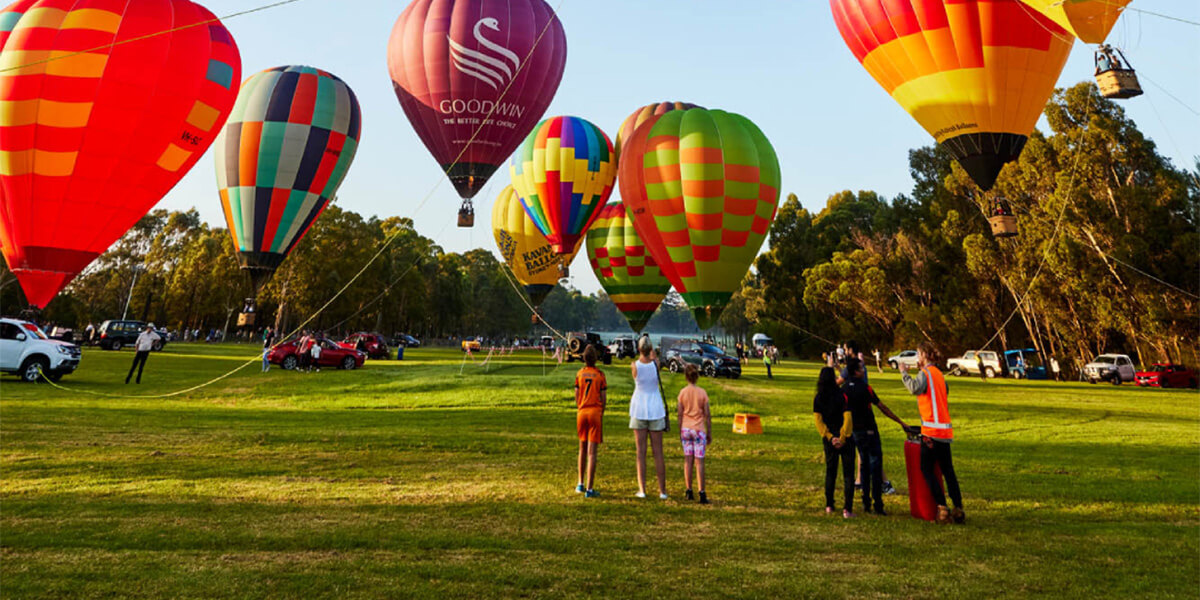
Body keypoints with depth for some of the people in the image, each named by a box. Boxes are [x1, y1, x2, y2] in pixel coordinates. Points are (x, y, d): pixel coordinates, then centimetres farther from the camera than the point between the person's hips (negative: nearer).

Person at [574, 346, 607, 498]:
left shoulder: (579, 374, 4)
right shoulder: (600, 374, -4)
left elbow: (576, 397, 7)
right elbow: (604, 399, -2)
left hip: (582, 412, 3)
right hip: (595, 412, -3)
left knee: (582, 449, 18)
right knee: (592, 452, -3)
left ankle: (580, 484, 26)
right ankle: (589, 489, -3)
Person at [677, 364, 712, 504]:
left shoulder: (682, 392, -2)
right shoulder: (702, 392, -6)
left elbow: (680, 414, 0)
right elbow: (707, 415, -4)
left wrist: (680, 432, 10)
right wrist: (709, 433, 4)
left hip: (686, 429, 2)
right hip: (699, 429, -2)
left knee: (688, 460, 9)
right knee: (699, 461, 0)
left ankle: (689, 491, 13)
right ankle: (702, 493, -2)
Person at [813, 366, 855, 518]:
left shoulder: (817, 399, -2)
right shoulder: (842, 396, -13)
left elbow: (818, 420, -4)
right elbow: (847, 419, -16)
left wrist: (829, 437, -4)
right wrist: (843, 438, -8)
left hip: (829, 439, 4)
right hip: (845, 439, -4)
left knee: (830, 471, 17)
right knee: (848, 473, 3)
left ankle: (829, 506, 23)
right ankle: (847, 509, 0)